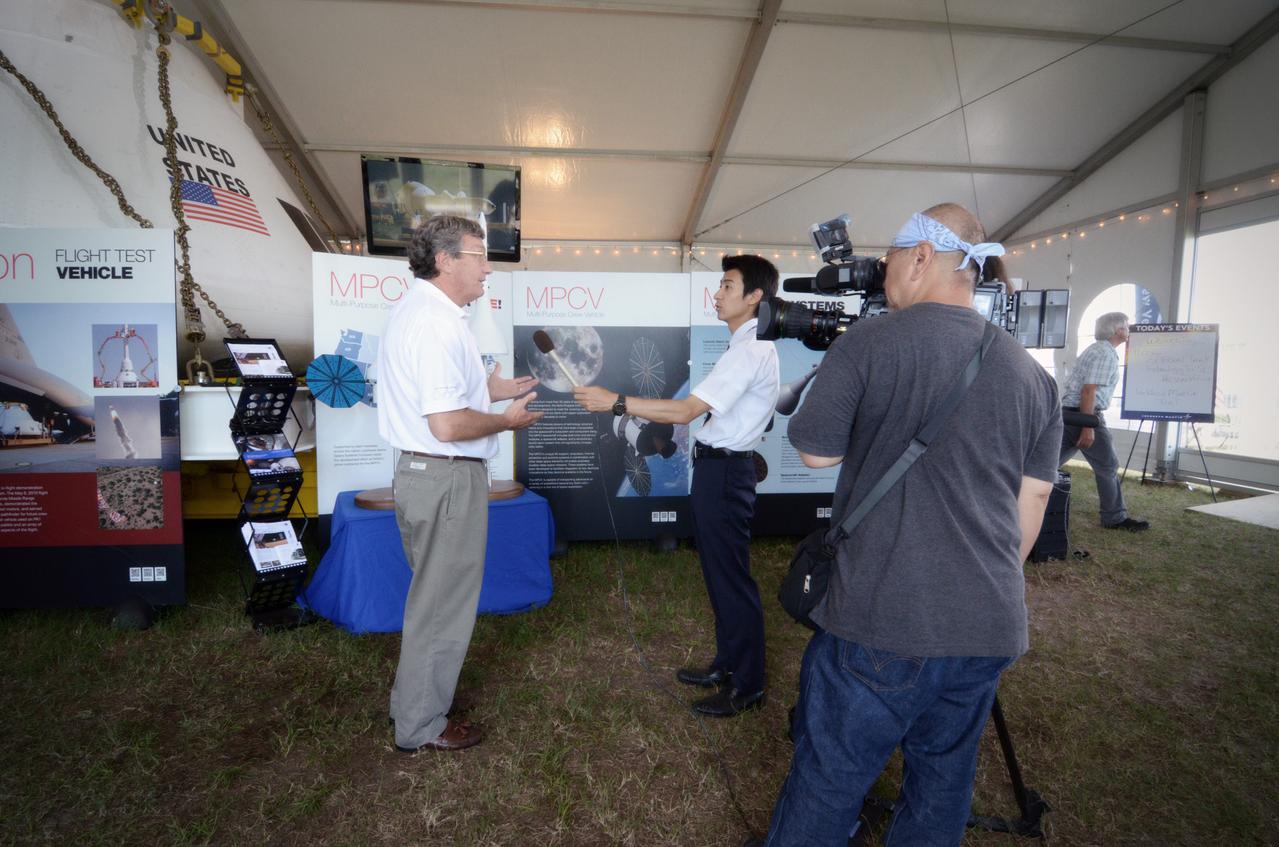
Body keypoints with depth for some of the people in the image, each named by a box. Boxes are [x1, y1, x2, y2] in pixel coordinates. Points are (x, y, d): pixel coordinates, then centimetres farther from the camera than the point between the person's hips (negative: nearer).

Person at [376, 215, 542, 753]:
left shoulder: (415, 310, 13)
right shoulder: (437, 322, -21)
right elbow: (447, 425, -27)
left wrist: (489, 391, 14)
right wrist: (506, 421, -12)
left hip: (420, 470, 11)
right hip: (448, 478, -11)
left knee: (433, 596, 24)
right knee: (443, 606, 6)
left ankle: (417, 700, 41)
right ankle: (421, 728, 24)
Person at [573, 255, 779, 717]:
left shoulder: (749, 351, -20)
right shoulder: (751, 346, 14)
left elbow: (685, 410, -27)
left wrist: (616, 401, -26)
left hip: (724, 469, -11)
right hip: (720, 464, 11)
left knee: (731, 575, 1)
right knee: (719, 570, 19)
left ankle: (746, 685, 17)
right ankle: (728, 663, 35)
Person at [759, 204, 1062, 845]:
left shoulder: (868, 343, -10)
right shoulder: (1031, 373, 6)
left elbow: (815, 453, -1)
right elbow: (1031, 505, 11)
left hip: (879, 627, -5)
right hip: (989, 631, 6)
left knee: (823, 790, 10)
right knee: (944, 783, 23)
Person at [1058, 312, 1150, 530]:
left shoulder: (1097, 349, 19)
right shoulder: (1106, 354, -12)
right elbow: (1089, 391, -21)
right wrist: (1088, 427, -24)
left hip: (1069, 412, 10)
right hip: (1084, 414, -10)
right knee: (1108, 466, 1)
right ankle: (1115, 518, 11)